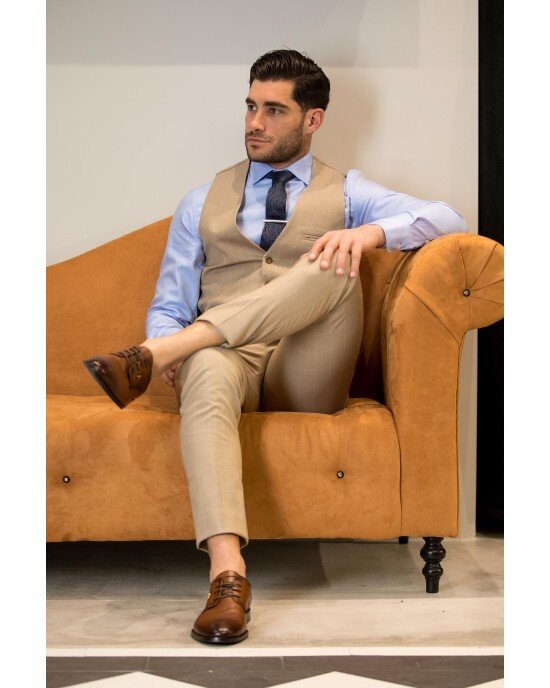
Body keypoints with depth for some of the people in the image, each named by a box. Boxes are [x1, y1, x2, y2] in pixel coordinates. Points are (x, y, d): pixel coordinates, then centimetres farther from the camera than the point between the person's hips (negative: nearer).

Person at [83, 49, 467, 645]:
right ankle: (227, 573, -50)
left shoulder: (346, 193, 18)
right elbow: (169, 303, 16)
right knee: (208, 370, -37)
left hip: (306, 374, 0)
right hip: (227, 356, 1)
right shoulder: (202, 202, 23)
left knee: (334, 266, -29)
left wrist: (371, 231, -19)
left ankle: (151, 357, -34)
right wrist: (169, 337, -10)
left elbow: (448, 220, 2)